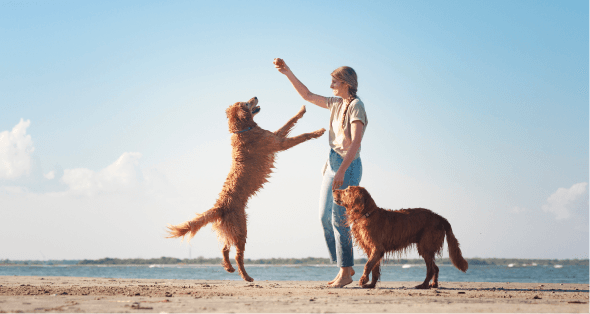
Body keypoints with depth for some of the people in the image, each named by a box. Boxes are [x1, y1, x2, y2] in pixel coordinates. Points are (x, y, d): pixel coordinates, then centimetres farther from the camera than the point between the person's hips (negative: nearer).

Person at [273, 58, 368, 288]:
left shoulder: (356, 106, -13)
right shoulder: (337, 103, 12)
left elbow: (356, 142, -22)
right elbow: (307, 95, 23)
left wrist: (341, 171, -29)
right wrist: (287, 72, 17)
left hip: (348, 166, -9)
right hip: (333, 164, 9)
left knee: (339, 220, -8)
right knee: (325, 217, 8)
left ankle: (345, 273, 0)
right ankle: (346, 267, 16)